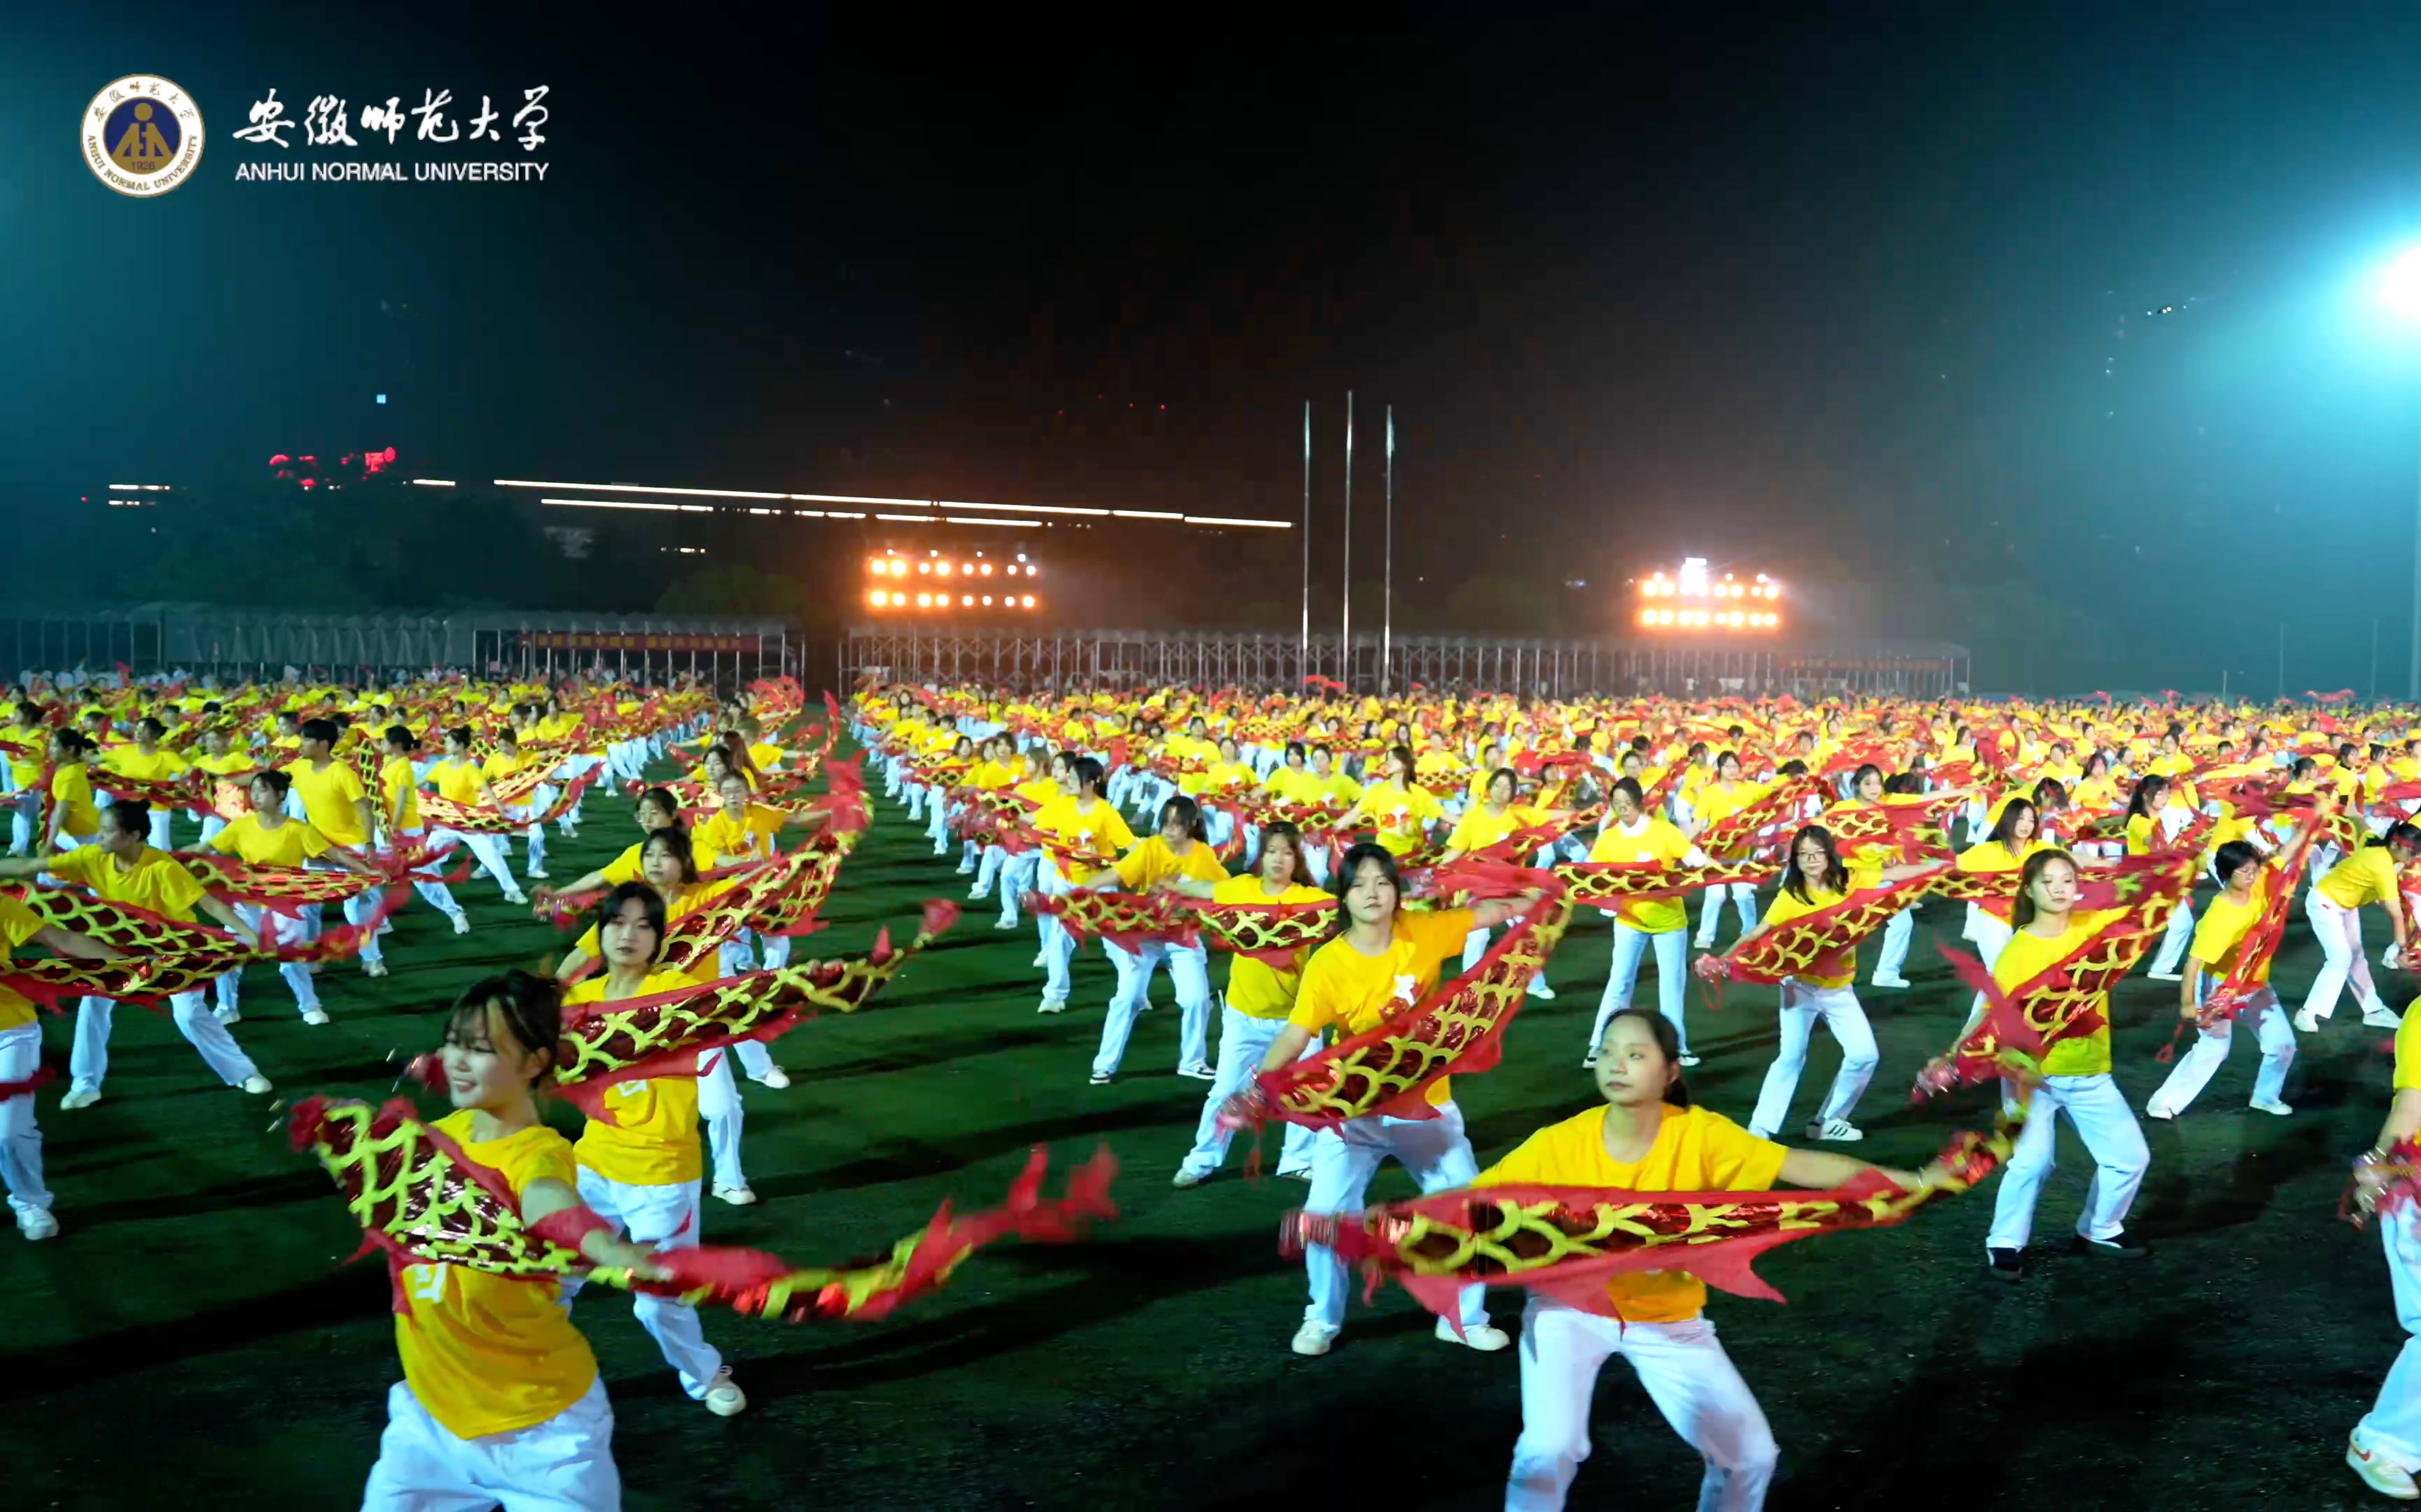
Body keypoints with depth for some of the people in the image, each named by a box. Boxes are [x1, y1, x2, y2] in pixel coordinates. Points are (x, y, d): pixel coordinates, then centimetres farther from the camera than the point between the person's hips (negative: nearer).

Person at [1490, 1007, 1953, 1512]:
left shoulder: (1699, 1134, -19)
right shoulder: (1558, 1146, -22)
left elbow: (1801, 1165, -24)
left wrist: (1914, 1181, -31)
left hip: (1668, 1318, 2)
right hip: (1570, 1308, -2)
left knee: (1750, 1454, 1)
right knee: (1549, 1449, -21)